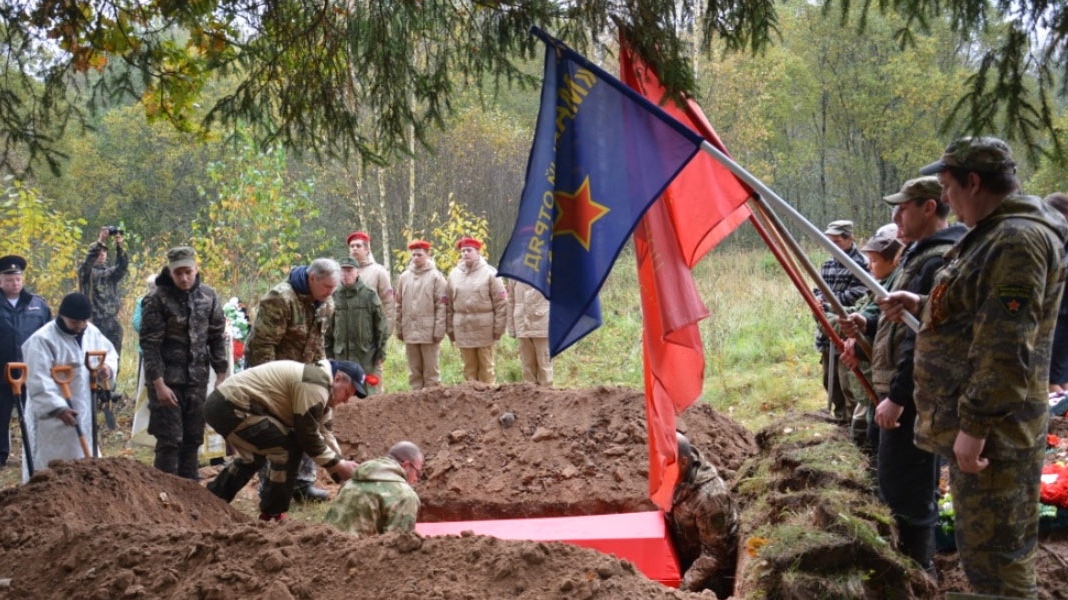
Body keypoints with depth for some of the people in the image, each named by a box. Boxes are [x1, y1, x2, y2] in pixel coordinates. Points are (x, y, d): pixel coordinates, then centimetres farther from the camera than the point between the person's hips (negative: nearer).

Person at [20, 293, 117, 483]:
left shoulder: (92, 332, 3)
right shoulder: (42, 340, -19)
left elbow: (109, 352, 19)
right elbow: (38, 382, -24)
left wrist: (108, 366, -6)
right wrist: (58, 408, -33)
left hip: (83, 412, 7)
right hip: (50, 416, -7)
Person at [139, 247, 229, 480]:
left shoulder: (209, 297, 2)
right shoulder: (159, 299, -11)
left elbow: (217, 337, 8)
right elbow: (150, 344, -12)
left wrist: (221, 375, 4)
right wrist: (159, 384, -17)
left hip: (197, 380, 4)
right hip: (167, 380, -4)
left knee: (193, 439, 11)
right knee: (170, 440, -3)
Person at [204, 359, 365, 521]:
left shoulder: (319, 382, 18)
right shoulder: (315, 385, -15)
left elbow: (324, 434, 21)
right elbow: (308, 436, -13)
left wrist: (342, 475, 16)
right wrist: (340, 465, -4)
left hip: (221, 403, 11)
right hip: (231, 408, -11)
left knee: (253, 456, 31)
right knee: (289, 447, -9)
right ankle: (273, 514, 2)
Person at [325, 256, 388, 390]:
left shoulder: (369, 295, -2)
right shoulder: (334, 296, 3)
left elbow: (381, 326, 0)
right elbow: (328, 329, 9)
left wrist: (380, 354, -2)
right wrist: (329, 354, 7)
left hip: (366, 355, -2)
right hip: (341, 356, 2)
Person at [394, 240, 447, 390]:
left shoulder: (436, 276, -3)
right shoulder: (404, 277, 9)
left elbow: (441, 306, -6)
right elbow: (399, 305, 12)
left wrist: (439, 330, -11)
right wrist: (399, 328, 8)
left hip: (429, 332, -4)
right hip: (410, 332, 4)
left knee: (431, 371, 2)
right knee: (414, 372, 9)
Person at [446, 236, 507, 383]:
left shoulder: (489, 273, -3)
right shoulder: (454, 274, 8)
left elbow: (501, 303, -5)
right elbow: (449, 305, 10)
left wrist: (498, 327, -8)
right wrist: (450, 328, 6)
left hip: (484, 328, -3)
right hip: (462, 329, 3)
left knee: (486, 367, 4)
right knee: (469, 368, 8)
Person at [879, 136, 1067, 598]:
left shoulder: (1018, 240, -20)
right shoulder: (992, 234, 14)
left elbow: (1008, 348, -25)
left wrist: (975, 425, -25)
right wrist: (921, 305, 19)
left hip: (990, 431, -11)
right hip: (973, 418, 11)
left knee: (994, 555, -4)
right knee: (981, 545, 20)